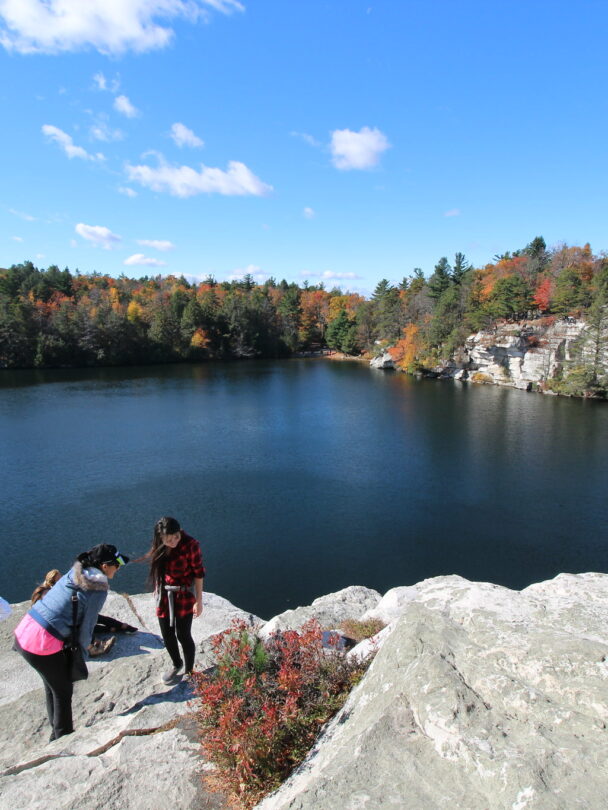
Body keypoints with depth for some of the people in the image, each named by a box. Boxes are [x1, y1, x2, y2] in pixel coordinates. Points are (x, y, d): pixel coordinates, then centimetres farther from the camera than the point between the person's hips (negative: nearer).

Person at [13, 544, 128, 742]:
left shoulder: (75, 572, 4)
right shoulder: (98, 590, -16)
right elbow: (87, 626, -10)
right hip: (43, 644, -8)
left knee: (53, 685, 27)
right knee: (63, 690, 16)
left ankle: (57, 733, 44)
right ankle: (63, 737, 33)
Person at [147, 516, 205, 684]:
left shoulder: (190, 545, -24)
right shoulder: (159, 546, -7)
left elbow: (198, 573, -16)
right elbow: (159, 570, 8)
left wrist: (199, 600, -12)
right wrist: (157, 591, 16)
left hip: (184, 595, -5)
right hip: (164, 595, 5)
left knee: (183, 635, 5)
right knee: (167, 635, 15)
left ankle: (189, 671, 29)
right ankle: (176, 664, 42)